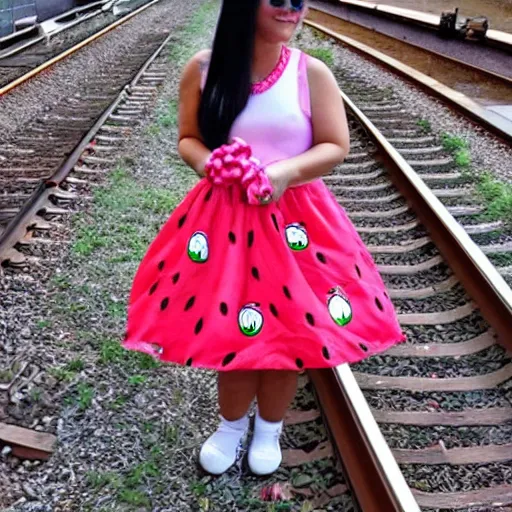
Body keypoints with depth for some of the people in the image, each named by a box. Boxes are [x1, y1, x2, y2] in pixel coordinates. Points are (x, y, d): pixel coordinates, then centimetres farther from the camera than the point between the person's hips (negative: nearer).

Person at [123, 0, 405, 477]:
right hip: (223, 219, 1)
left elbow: (336, 146, -4)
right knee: (229, 328, 9)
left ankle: (270, 427, 37)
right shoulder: (203, 69, -3)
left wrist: (286, 172, -21)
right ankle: (232, 423, 38)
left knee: (289, 328, 9)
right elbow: (188, 139, 5)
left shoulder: (312, 72, -5)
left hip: (295, 218, 0)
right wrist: (208, 163, -18)